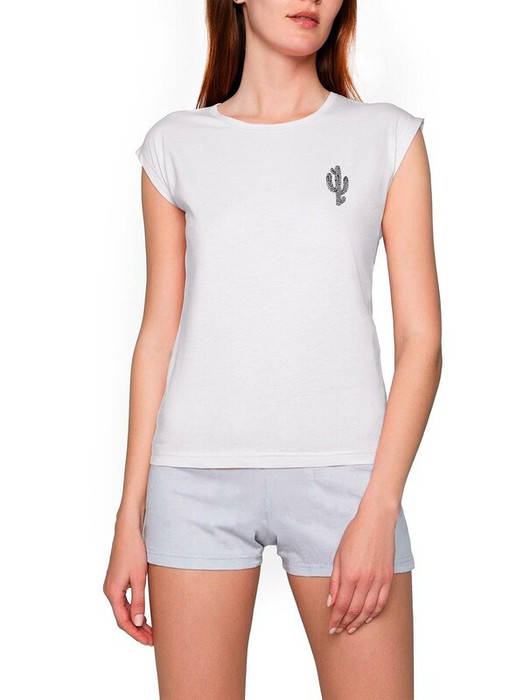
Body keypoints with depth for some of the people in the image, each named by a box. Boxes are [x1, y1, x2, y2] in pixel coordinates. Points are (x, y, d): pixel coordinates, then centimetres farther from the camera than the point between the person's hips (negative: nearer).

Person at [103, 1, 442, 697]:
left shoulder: (388, 137, 6)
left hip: (342, 471, 0)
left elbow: (421, 338, 1)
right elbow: (159, 332, 9)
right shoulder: (177, 145, 10)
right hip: (197, 476, 1)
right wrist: (130, 516, 5)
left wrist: (379, 509, -9)